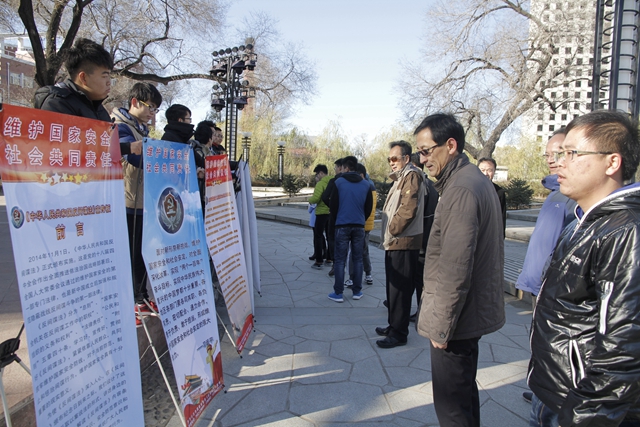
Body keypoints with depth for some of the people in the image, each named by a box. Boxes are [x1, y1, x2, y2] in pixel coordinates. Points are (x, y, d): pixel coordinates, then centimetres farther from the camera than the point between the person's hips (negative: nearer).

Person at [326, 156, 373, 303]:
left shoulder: (339, 182, -6)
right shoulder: (366, 184, 3)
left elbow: (333, 206, -5)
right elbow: (369, 208, 6)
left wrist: (334, 211, 18)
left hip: (342, 225, -3)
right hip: (359, 226, 3)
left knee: (340, 260, 3)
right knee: (358, 259, 12)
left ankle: (338, 293, 4)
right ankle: (357, 291, 16)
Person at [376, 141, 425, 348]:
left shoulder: (412, 175, -11)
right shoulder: (401, 177, 20)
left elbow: (408, 209, -23)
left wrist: (391, 231, -14)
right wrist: (388, 235, 12)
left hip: (403, 243, -10)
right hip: (394, 242, 10)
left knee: (400, 289, -3)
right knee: (392, 287, 17)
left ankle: (399, 333, 6)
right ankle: (394, 325, 29)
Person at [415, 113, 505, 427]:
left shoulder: (461, 189, -21)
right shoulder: (475, 180, 12)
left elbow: (455, 269, -25)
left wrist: (441, 325, -17)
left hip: (456, 318, -10)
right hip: (472, 310, 10)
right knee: (463, 394, 24)